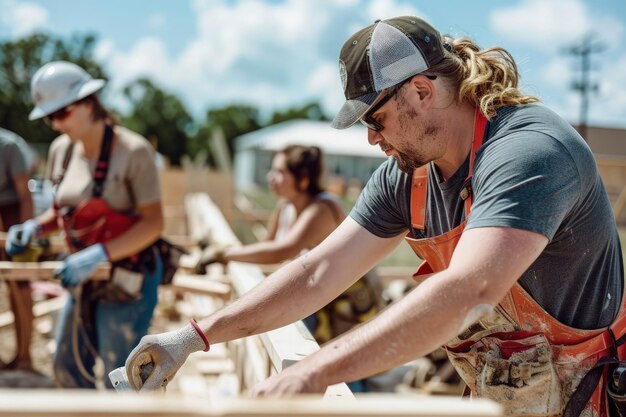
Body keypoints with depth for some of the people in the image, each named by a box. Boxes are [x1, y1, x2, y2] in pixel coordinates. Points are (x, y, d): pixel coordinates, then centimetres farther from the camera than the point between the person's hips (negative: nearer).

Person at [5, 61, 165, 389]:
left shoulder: (133, 151, -16)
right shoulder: (62, 150, 4)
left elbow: (153, 223, -18)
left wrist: (99, 254, -28)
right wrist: (35, 227, -4)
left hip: (128, 280, -7)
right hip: (86, 279, 7)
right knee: (67, 369, 14)